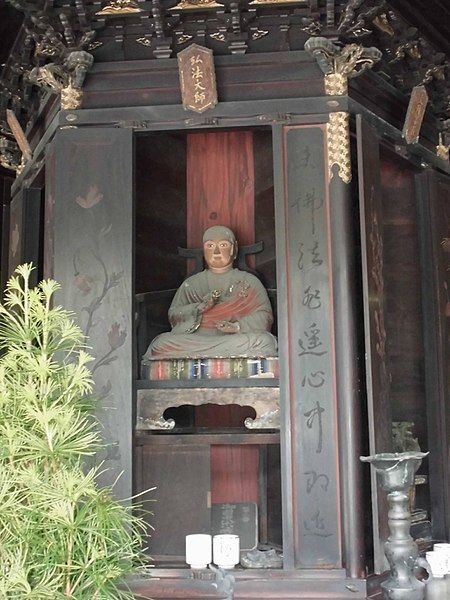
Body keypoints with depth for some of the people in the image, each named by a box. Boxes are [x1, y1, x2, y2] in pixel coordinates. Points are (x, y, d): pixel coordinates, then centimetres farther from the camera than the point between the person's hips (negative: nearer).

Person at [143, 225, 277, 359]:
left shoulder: (249, 281, 18)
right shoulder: (191, 284, 21)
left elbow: (265, 316, 5)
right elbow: (173, 315, 11)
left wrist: (237, 326, -15)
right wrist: (199, 308, -9)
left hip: (236, 341, 0)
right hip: (195, 340, 0)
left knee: (264, 341, -34)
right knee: (163, 342, -28)